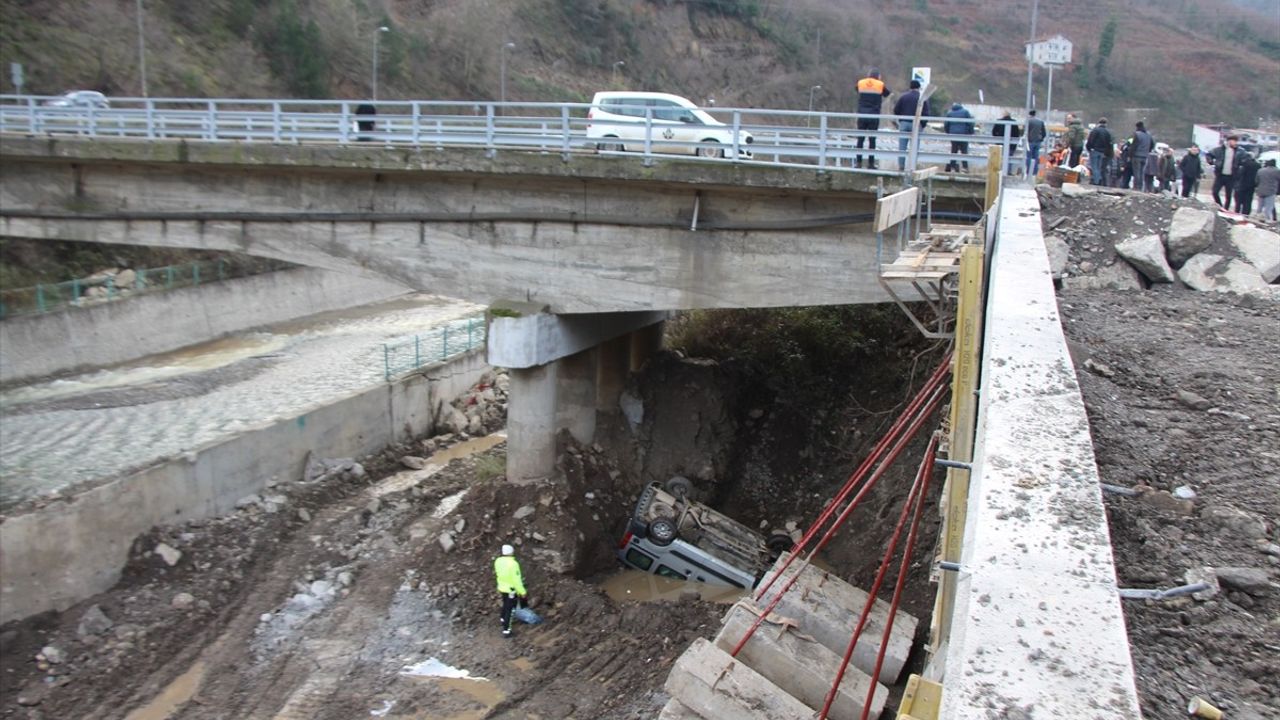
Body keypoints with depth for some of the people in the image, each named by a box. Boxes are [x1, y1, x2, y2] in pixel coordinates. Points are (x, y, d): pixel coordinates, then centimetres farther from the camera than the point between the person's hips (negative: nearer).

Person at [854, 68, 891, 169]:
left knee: (860, 139, 5)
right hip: (874, 116, -1)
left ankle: (859, 162, 2)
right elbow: (887, 93, 14)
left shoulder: (860, 83, 3)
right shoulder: (880, 85, -2)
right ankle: (871, 163, 2)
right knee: (872, 140, 3)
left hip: (862, 115, 1)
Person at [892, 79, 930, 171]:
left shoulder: (903, 96, 5)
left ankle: (901, 165, -1)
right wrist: (923, 124, 5)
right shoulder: (923, 98, 0)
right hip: (916, 125, -2)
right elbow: (926, 113, -5)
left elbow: (896, 110, 3)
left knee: (902, 146, 2)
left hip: (904, 123, 2)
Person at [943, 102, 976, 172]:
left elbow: (946, 125, 9)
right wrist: (971, 133, 5)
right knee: (964, 151, 1)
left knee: (954, 150, 9)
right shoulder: (965, 111, 4)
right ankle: (965, 167, -6)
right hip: (963, 134, -2)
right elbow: (970, 123, -2)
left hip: (953, 134, 2)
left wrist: (948, 133, 22)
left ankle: (952, 165, 3)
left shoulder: (949, 113, 9)